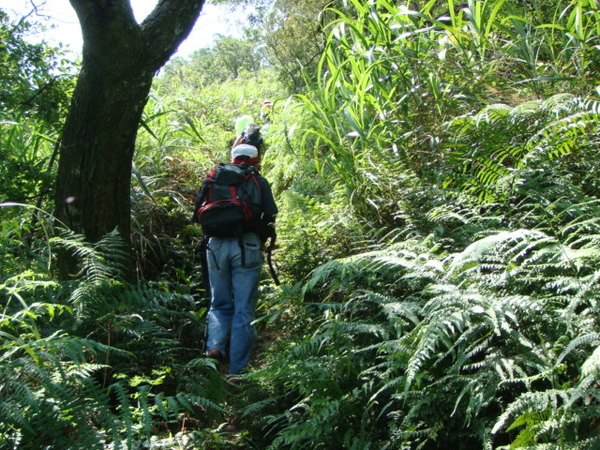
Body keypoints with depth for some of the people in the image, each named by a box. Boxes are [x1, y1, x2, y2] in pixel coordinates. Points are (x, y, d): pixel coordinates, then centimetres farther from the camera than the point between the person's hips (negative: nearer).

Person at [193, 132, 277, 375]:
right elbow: (269, 217, 1)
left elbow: (199, 209, 14)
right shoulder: (259, 182, 8)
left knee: (220, 304, 18)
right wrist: (263, 239, 18)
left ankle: (215, 345, -8)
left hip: (217, 245, 3)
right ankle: (237, 369, 4)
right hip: (247, 246, -2)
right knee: (244, 310, 3)